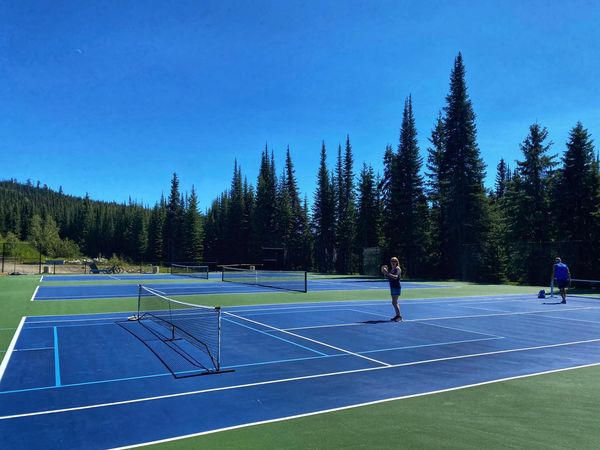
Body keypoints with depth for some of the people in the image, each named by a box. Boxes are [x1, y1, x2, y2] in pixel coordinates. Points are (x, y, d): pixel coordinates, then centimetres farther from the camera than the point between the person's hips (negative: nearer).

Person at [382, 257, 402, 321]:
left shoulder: (398, 269, -10)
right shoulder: (392, 269, 14)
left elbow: (395, 277, -25)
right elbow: (388, 277, 19)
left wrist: (387, 273, -31)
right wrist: (385, 273, 1)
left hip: (396, 287, -9)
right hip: (392, 287, 9)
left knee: (394, 302, -13)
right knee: (394, 302, 11)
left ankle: (399, 316, -12)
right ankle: (397, 315, 18)